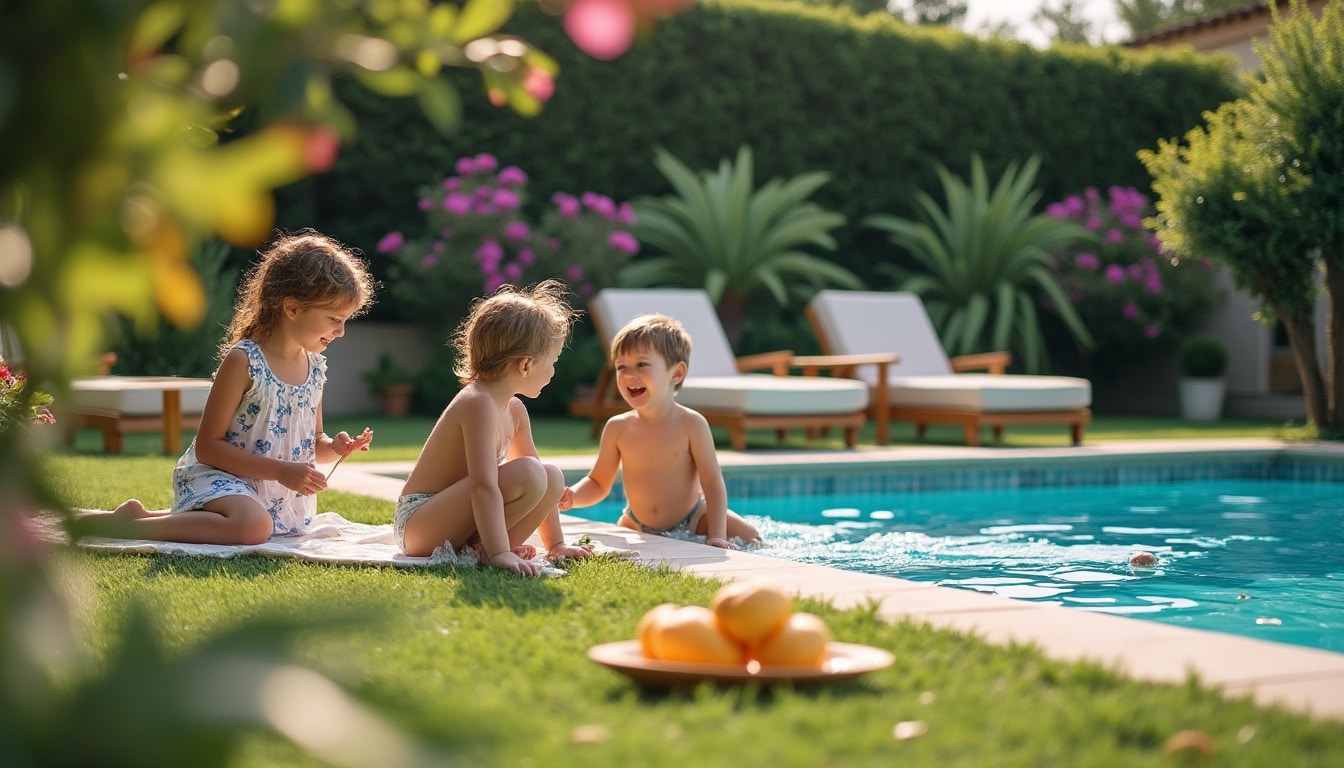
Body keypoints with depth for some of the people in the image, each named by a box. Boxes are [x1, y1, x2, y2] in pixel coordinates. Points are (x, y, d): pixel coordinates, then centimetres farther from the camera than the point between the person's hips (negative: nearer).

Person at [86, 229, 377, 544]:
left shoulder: (316, 366, 3)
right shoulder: (243, 361, -19)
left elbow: (313, 442, 16)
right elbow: (207, 446, -19)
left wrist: (334, 448, -8)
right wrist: (281, 470, -24)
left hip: (274, 493, 8)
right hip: (217, 477, -8)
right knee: (253, 526, -35)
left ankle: (144, 514, 29)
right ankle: (122, 523, -21)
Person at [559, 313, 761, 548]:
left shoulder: (691, 424, -18)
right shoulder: (617, 428, -10)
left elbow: (712, 483, -18)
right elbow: (598, 484, -1)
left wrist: (716, 535, -28)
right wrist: (573, 496, -24)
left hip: (693, 519, -2)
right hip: (636, 527, 3)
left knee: (750, 539, -13)